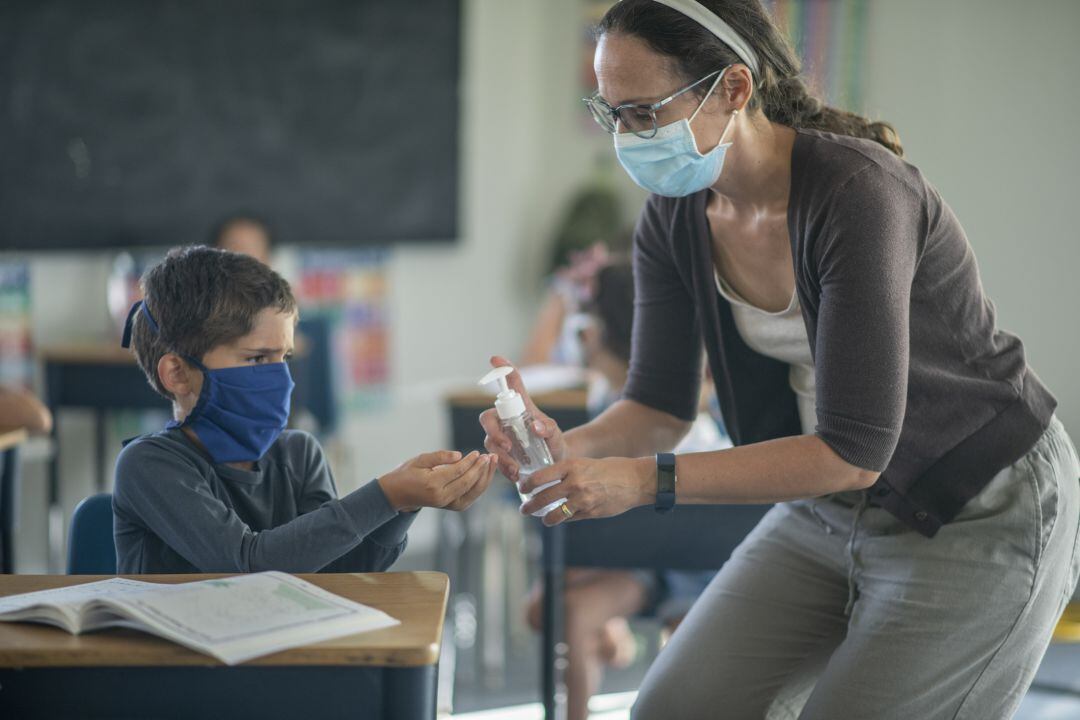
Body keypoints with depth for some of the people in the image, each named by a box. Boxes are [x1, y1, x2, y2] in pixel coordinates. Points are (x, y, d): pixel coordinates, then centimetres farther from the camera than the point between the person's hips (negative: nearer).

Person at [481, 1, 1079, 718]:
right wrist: (568, 449, -24)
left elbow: (853, 451, -30)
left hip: (982, 515, -7)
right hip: (832, 508, 7)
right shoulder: (674, 219, -7)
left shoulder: (855, 191, -29)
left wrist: (647, 479, -34)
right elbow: (660, 405, -2)